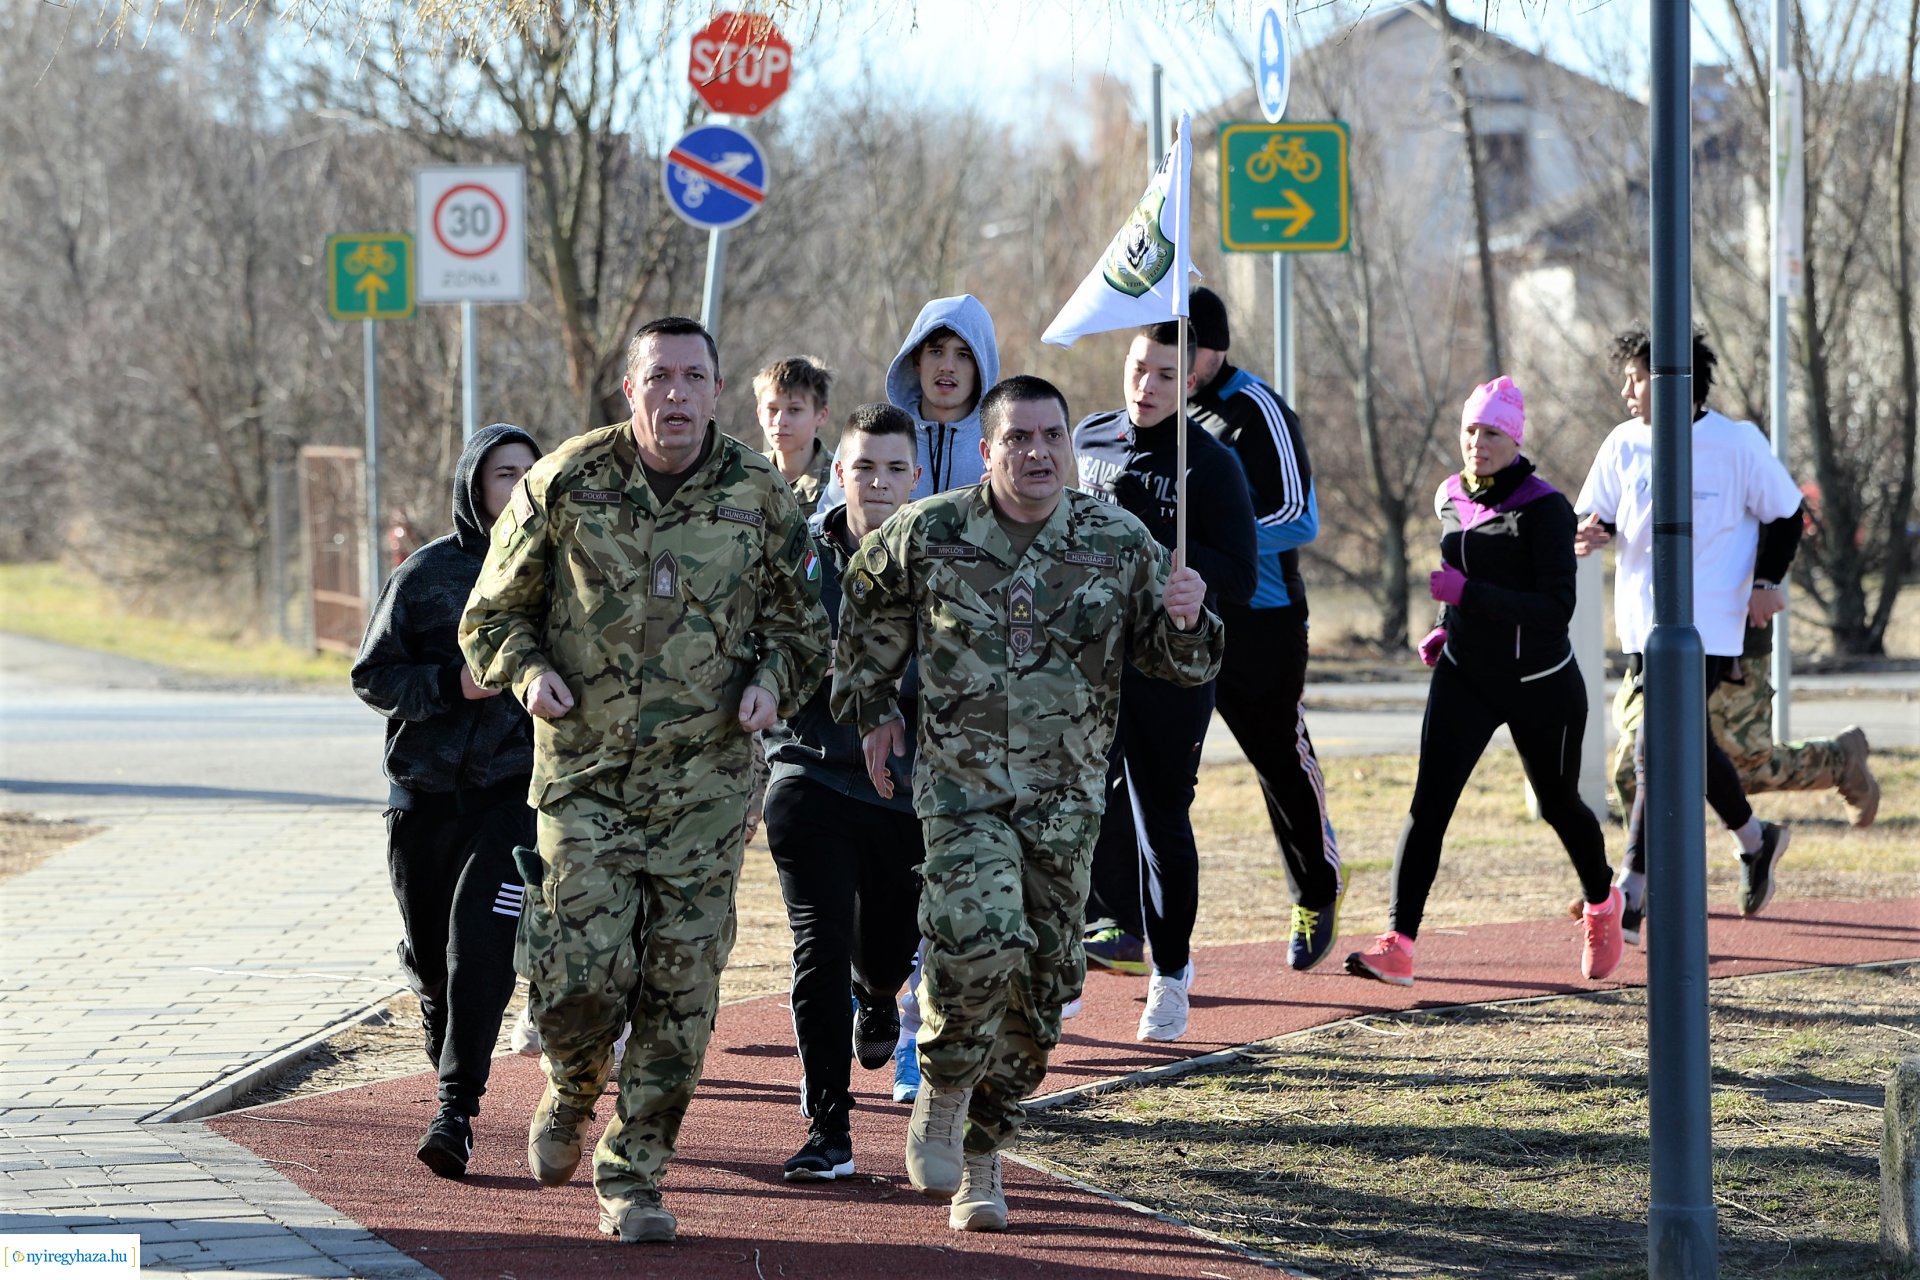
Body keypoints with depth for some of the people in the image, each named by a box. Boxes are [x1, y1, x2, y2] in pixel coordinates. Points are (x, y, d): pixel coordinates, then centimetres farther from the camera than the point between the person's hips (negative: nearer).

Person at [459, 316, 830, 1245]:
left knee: (681, 987, -1)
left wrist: (772, 680, -6)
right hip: (585, 773, -1)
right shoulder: (565, 484, -3)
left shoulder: (757, 496, 1)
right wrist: (528, 671, -13)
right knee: (584, 974, -10)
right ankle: (570, 1093, 24)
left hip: (704, 783, 1)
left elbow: (801, 622, 14)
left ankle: (633, 1176, 11)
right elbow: (493, 613, 7)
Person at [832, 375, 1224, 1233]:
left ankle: (981, 1157, 22)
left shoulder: (1120, 543, 0)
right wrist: (871, 709, 21)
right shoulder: (928, 535, -3)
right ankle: (941, 1097, 2)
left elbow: (1180, 664, 7)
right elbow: (869, 608, 18)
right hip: (961, 785, -3)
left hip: (1066, 801, 3)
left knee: (1042, 985, 5)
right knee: (980, 940, -25)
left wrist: (1186, 621, -15)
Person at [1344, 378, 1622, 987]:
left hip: (1542, 685, -4)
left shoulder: (1544, 508, -16)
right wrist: (1449, 626, 5)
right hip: (1465, 676, 4)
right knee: (1429, 802, -13)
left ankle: (1601, 904, 45)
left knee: (1558, 805, 15)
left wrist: (1469, 594, -29)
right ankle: (1397, 945, -18)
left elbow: (1558, 607, -23)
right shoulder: (1450, 498, 3)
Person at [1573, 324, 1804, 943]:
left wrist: (1766, 580, -5)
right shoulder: (1624, 444, 3)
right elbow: (1595, 514, 9)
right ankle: (1754, 840, 40)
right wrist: (1588, 535, -14)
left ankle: (1632, 893, -12)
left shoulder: (1738, 442, -7)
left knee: (1657, 752, -14)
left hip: (1707, 626, -6)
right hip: (1642, 622, 6)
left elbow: (1784, 514, 3)